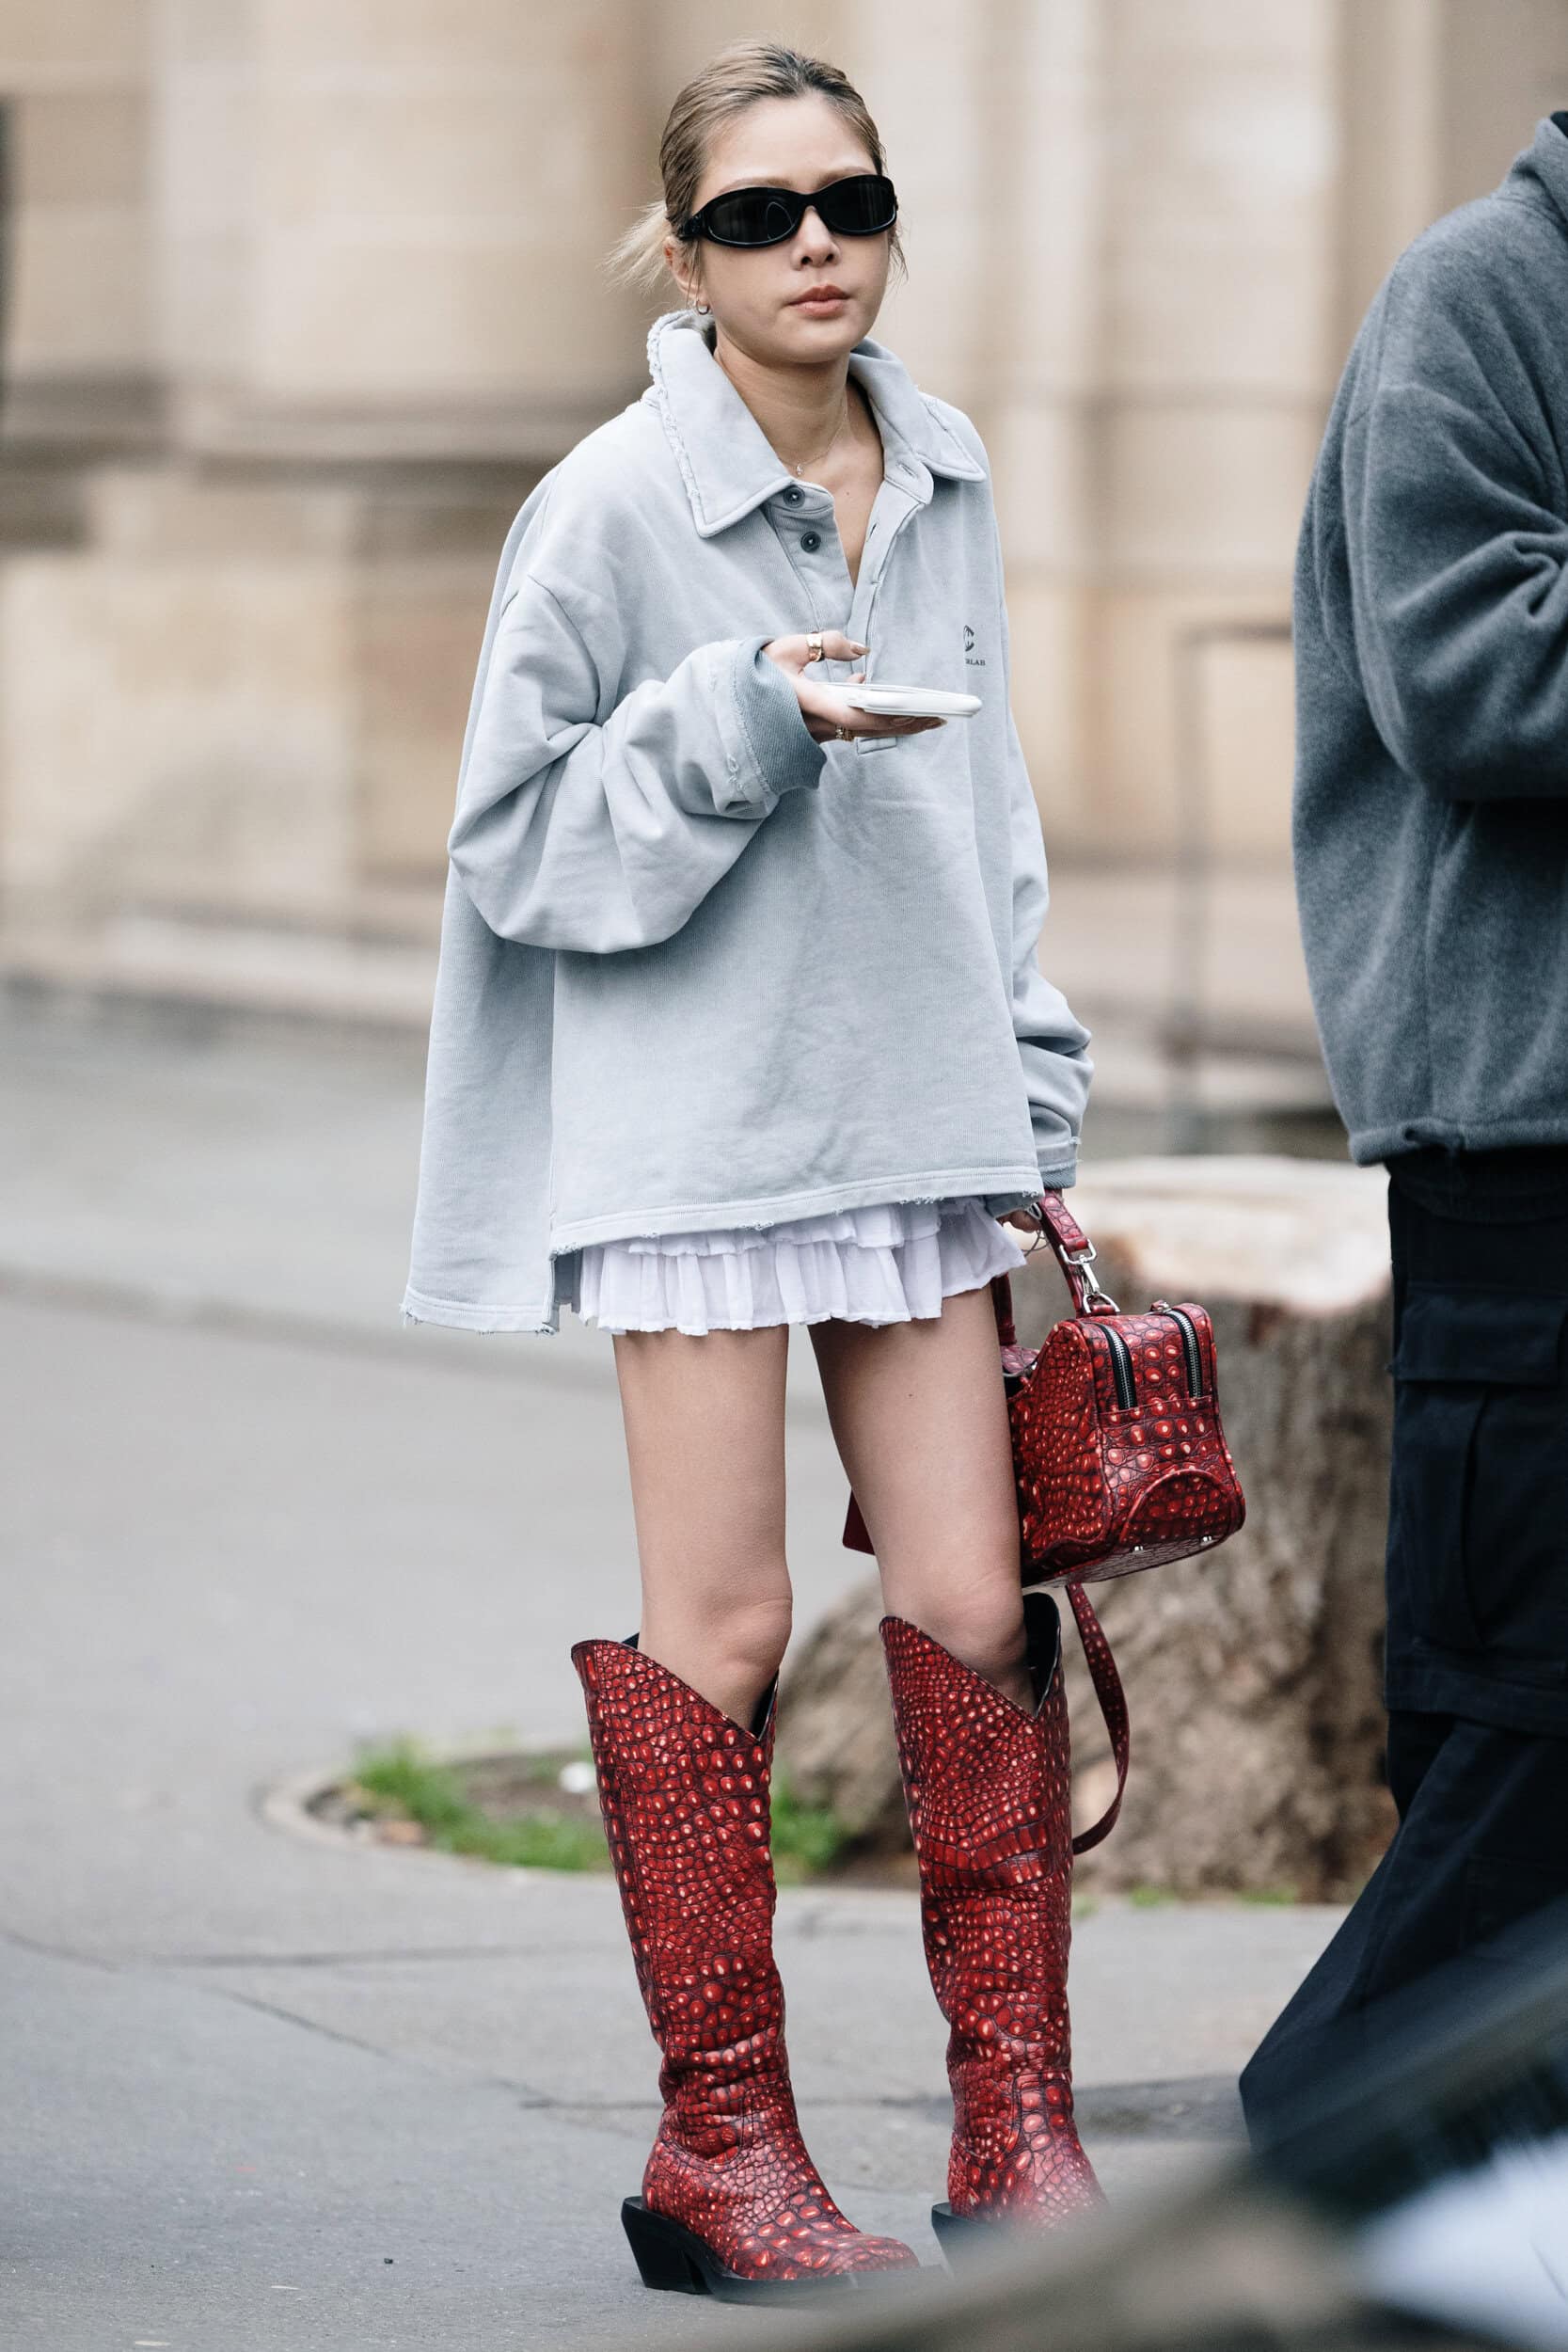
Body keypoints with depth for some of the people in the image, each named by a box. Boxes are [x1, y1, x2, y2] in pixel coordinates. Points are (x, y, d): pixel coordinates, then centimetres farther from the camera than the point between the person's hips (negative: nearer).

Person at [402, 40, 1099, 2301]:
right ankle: (721, 2143, 6)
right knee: (723, 1626, -2)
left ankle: (1015, 2130, 8)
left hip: (912, 1101, 5)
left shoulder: (944, 480, 9)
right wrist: (747, 720, -19)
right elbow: (516, 835, -7)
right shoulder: (613, 505, -8)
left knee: (976, 1610, 2)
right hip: (694, 1114, -5)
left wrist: (1028, 1093, 15)